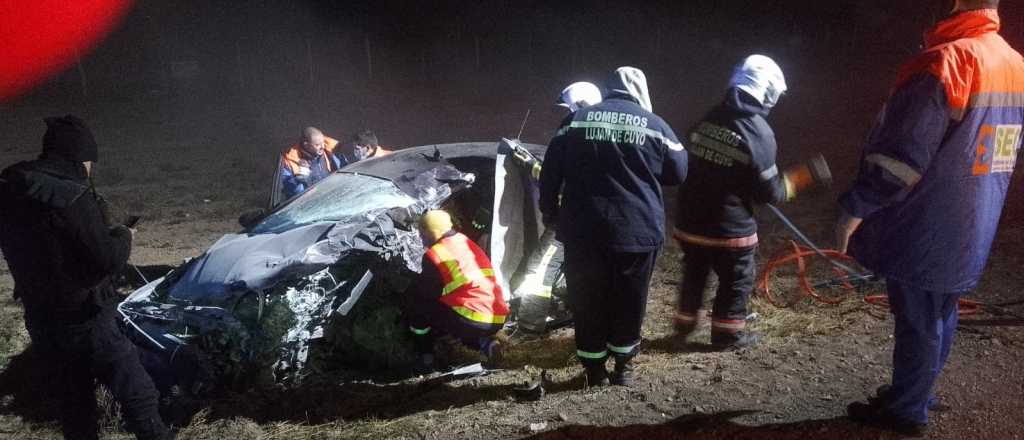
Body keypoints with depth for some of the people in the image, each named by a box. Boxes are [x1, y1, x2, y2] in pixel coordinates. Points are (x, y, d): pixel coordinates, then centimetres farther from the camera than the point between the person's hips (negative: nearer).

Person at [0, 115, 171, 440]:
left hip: (40, 320, 8)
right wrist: (122, 236, -2)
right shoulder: (71, 196, -22)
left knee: (75, 394, 22)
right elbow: (107, 260, -21)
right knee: (137, 395, 1)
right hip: (84, 322, -8)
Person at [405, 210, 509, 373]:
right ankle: (484, 342, 13)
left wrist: (407, 295, 23)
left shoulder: (435, 255, -6)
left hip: (470, 321, -8)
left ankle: (425, 360, 13)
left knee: (416, 311, 9)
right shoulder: (470, 245, 19)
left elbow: (424, 292, 0)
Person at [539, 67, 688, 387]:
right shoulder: (654, 125, 0)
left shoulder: (576, 120, 4)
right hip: (637, 231, 0)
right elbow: (678, 173, 9)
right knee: (628, 302, 14)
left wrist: (550, 213, 16)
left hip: (583, 230, 1)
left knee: (587, 301, 13)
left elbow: (550, 171, 5)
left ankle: (594, 368, 22)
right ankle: (623, 366, 26)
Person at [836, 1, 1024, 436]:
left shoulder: (943, 62, -22)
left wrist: (854, 209, -15)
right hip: (968, 232, 8)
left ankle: (906, 411, 20)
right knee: (938, 318, 19)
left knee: (916, 321, 5)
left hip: (924, 232, -8)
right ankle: (916, 394, 36)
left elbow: (900, 158, -24)